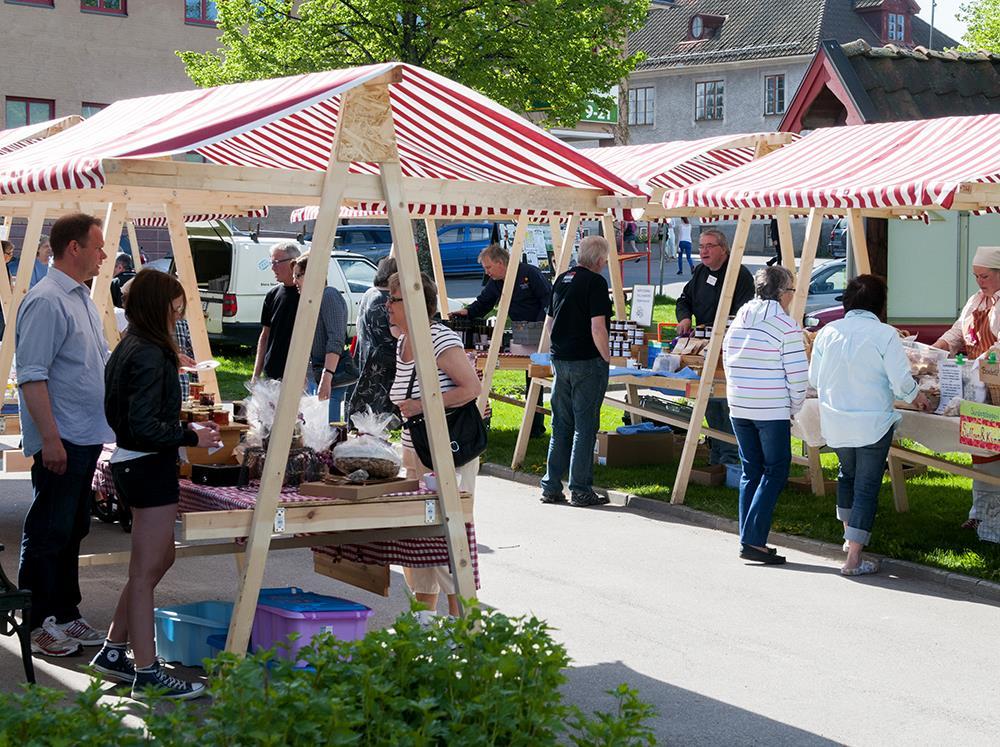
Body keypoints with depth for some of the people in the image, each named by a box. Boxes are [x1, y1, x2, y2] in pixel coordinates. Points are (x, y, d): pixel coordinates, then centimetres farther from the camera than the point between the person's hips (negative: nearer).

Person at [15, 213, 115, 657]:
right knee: (47, 534, -1)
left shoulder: (81, 297, 15)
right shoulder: (46, 301, -16)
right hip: (60, 441, -10)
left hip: (86, 438, 10)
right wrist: (50, 438, -23)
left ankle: (65, 615, 25)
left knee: (71, 531, 16)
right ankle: (37, 625, 7)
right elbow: (31, 376, -20)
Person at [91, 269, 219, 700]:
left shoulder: (129, 349, 12)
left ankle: (113, 652, 26)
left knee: (159, 559, 21)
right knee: (145, 572, -4)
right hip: (150, 468, -10)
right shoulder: (149, 356, -19)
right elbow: (145, 428, -24)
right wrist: (191, 436, -13)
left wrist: (185, 428, 15)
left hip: (132, 464, 10)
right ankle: (147, 674, 4)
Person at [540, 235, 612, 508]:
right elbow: (597, 327, -19)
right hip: (588, 362, -7)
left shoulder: (562, 279, 11)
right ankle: (581, 490, 2)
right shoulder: (595, 282, -13)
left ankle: (551, 488, 15)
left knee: (561, 426, 13)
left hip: (560, 360, 7)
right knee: (585, 426, 0)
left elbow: (550, 322, 18)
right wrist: (606, 357, -8)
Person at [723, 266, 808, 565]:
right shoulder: (785, 325, -10)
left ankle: (748, 539, 14)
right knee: (775, 473, -1)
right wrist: (794, 407, 3)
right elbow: (798, 373, -11)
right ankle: (753, 540, -9)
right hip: (772, 411, -7)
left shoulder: (738, 322, 10)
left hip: (738, 408, 7)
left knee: (750, 471, 14)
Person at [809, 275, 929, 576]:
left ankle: (850, 534, 40)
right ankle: (854, 557, -2)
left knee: (847, 473, 27)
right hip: (873, 423, -5)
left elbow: (814, 378, 6)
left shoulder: (828, 332, -2)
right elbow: (901, 381, -13)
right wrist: (916, 397, 8)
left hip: (835, 421, 5)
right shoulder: (885, 335, -14)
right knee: (867, 486, 2)